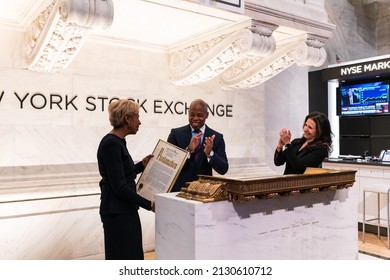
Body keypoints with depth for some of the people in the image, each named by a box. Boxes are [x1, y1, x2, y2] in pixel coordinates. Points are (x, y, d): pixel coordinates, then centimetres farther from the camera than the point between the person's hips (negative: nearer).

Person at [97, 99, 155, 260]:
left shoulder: (118, 142, 10)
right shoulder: (111, 144, -19)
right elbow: (119, 187, -22)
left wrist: (142, 165, 12)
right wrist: (148, 204, -16)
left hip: (125, 210, 10)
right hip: (117, 213, -10)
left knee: (134, 258, 17)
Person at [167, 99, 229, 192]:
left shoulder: (217, 137, 4)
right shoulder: (176, 133, 4)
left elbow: (223, 169, -1)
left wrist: (209, 153, -17)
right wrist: (189, 149, -17)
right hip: (179, 188, -1)